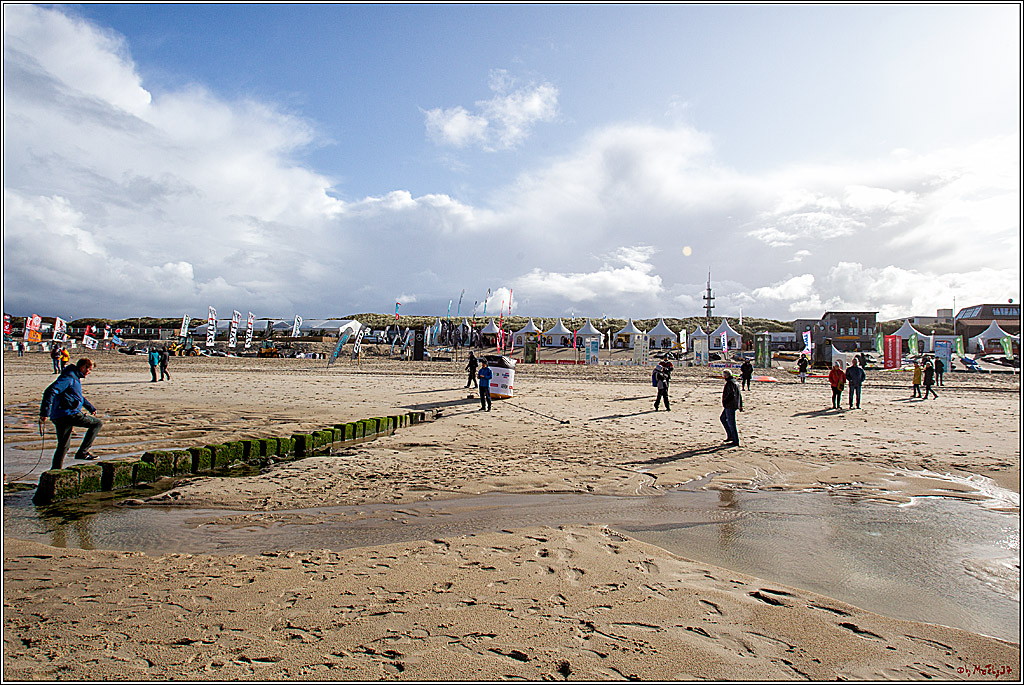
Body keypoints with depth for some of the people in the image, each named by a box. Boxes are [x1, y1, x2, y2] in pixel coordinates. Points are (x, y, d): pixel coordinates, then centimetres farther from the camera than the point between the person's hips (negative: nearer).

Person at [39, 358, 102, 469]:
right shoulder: (69, 377, -10)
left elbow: (79, 396, 40)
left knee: (63, 446, 15)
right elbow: (50, 391, -21)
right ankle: (82, 452, -6)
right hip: (68, 414, -10)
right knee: (97, 423, -3)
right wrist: (44, 413, -25)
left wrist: (91, 408, 43)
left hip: (59, 417, 10)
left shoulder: (75, 378, 23)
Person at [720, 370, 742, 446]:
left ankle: (735, 441, 0)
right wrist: (740, 405, 24)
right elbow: (740, 395, 20)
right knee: (722, 418, 21)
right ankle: (730, 436, 20)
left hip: (730, 406, -11)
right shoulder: (735, 382, 15)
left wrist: (725, 402, -22)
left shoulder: (729, 383, -16)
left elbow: (732, 394, -28)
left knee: (731, 423, -5)